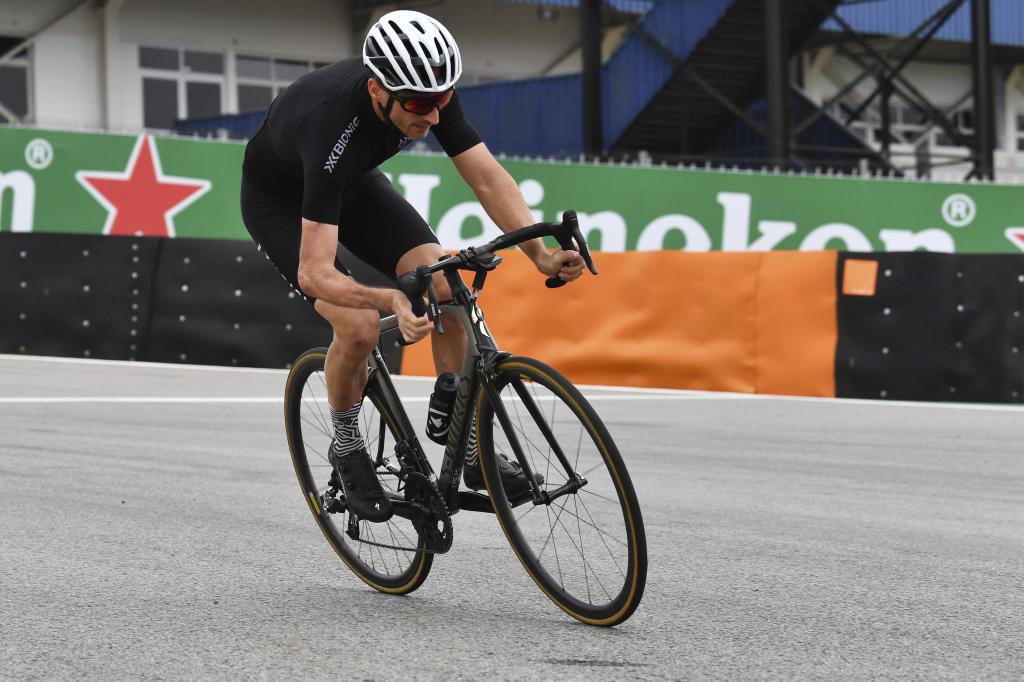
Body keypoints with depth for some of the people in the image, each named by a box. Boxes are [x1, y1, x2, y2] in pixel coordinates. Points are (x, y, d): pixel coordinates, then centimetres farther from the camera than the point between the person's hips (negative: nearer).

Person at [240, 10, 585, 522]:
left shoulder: (429, 93, -27)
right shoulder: (333, 125, -43)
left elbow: (488, 178, -22)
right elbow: (315, 273, -46)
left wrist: (541, 255, -36)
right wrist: (392, 301, -61)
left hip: (354, 183, 6)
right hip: (281, 201, -6)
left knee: (445, 287, -15)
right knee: (360, 328, -25)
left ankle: (471, 449, -4)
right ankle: (347, 449, 4)